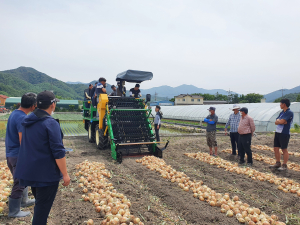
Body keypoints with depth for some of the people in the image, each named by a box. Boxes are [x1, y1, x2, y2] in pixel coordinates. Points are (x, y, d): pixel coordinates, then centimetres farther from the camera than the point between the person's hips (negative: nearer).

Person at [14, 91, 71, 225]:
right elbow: (58, 152, -22)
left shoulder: (27, 121, 5)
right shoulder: (50, 123, -20)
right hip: (46, 173, -8)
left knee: (40, 203, 25)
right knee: (43, 207, 5)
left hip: (30, 170, 8)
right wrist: (65, 174, -15)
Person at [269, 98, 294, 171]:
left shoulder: (289, 113, -13)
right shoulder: (282, 112, 14)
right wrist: (279, 121, -11)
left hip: (284, 134, -8)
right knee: (276, 149, 11)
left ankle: (284, 165, 12)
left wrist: (278, 121, 1)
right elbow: (276, 122, 9)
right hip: (277, 132, 8)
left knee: (284, 150, 2)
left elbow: (281, 121, -20)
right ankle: (278, 163, 23)